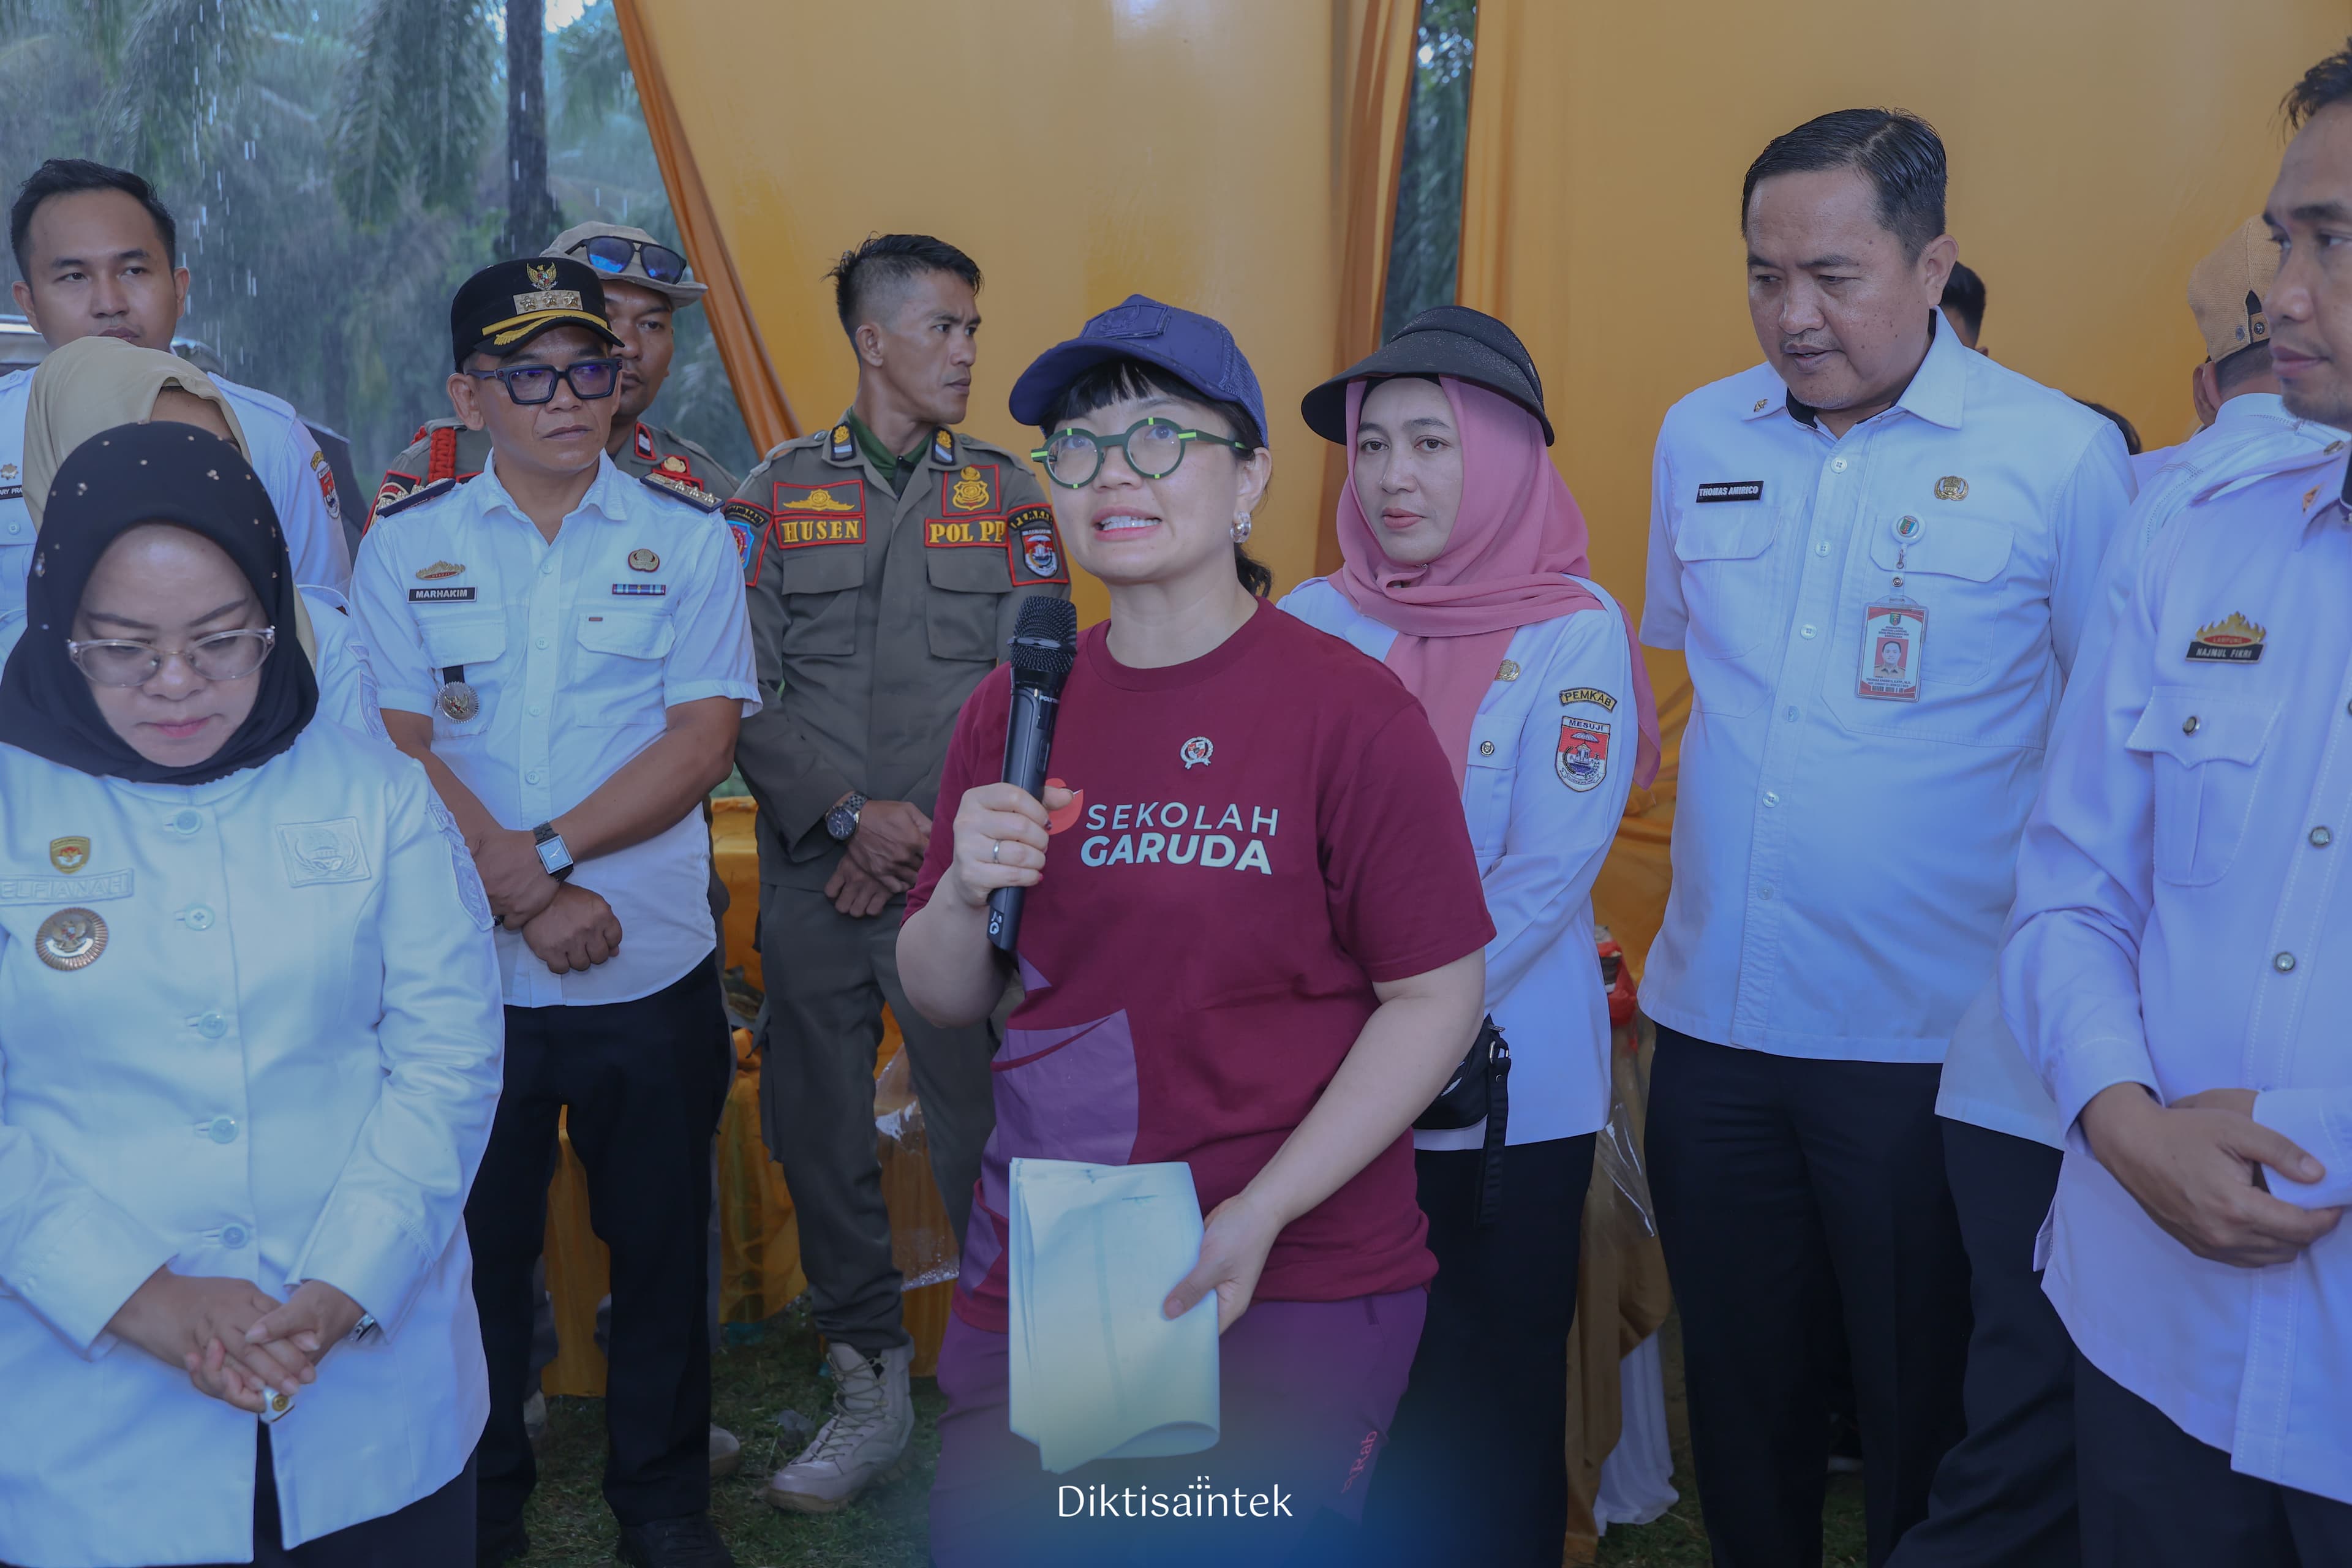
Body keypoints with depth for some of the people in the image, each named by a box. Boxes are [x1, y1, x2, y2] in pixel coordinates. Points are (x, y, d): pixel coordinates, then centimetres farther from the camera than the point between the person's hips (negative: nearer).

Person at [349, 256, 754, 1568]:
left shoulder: (687, 534, 1)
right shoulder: (405, 545, 3)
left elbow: (703, 741, -7)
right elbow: (403, 748, -4)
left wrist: (548, 853, -15)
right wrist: (525, 897, -15)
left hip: (654, 967, 0)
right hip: (469, 968, 0)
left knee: (664, 1241, 10)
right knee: (477, 1241, 12)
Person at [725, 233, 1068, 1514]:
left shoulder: (1009, 495, 6)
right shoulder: (778, 493, 6)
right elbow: (747, 694, 1)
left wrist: (928, 825, -9)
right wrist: (852, 817, -10)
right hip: (811, 877, 2)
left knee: (979, 1133, 0)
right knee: (818, 1134, 9)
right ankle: (871, 1392, 25)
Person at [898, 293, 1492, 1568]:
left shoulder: (1350, 712, -13)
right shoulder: (1009, 710, 2)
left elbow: (1437, 998, -10)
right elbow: (943, 1003, 8)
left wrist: (1257, 1219, -16)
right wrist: (964, 894, -14)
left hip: (1290, 1293, -4)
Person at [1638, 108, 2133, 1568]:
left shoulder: (2060, 455, -8)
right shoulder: (1698, 436, 5)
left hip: (1932, 1044, -4)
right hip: (1712, 1014, 4)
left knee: (1924, 1408, 11)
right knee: (1742, 1391, 18)